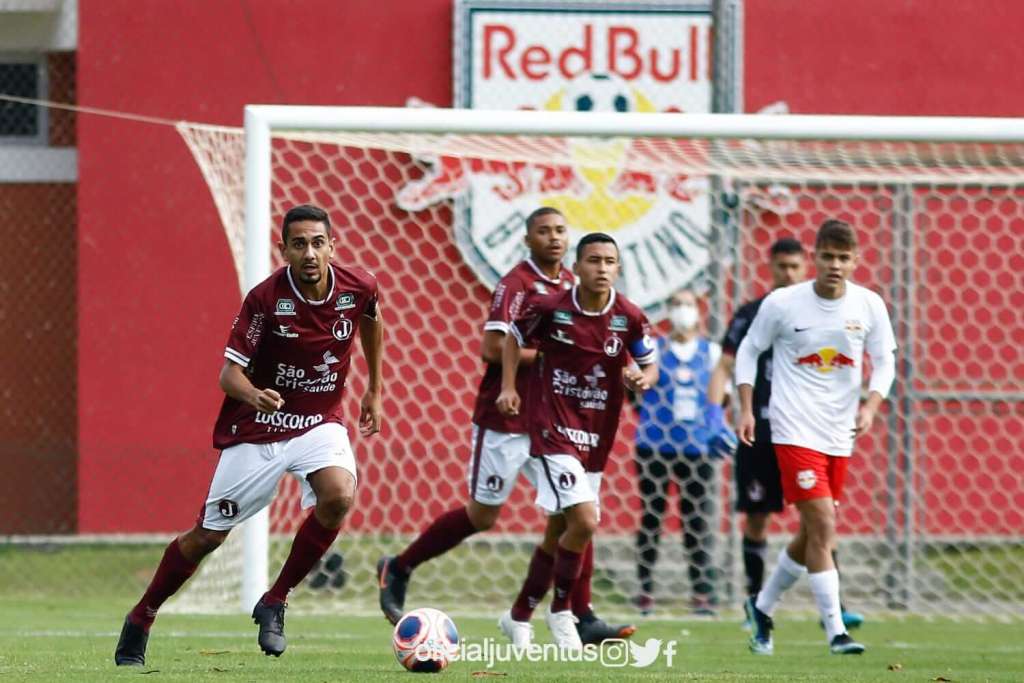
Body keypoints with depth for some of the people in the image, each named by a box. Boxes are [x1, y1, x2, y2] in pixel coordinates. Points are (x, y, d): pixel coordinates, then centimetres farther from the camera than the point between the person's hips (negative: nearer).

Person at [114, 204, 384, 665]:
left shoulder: (358, 287, -11)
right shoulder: (265, 298, -21)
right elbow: (229, 372, -20)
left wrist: (373, 392, 22)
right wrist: (253, 395, -43)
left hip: (319, 421, 2)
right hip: (257, 427, -2)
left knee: (339, 495, -28)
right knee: (208, 535, 3)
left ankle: (274, 604, -9)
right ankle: (140, 621, 26)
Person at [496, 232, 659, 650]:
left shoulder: (629, 318, -5)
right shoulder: (550, 309, -10)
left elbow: (650, 363, 8)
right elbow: (514, 338, 9)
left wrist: (643, 378, -14)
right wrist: (508, 388, 1)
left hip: (595, 438, 4)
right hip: (551, 431, -4)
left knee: (559, 531, 12)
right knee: (584, 520, -18)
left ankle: (519, 614, 29)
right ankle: (561, 611, 0)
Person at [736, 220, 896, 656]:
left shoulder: (869, 305, 0)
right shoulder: (782, 303, -7)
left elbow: (884, 361, 9)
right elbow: (748, 351, 5)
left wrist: (870, 406, -8)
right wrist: (746, 409, -2)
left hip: (839, 436, 5)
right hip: (795, 429, -5)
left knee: (813, 534, 13)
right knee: (822, 526, -16)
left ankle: (763, 606, 35)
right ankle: (835, 630, -14)